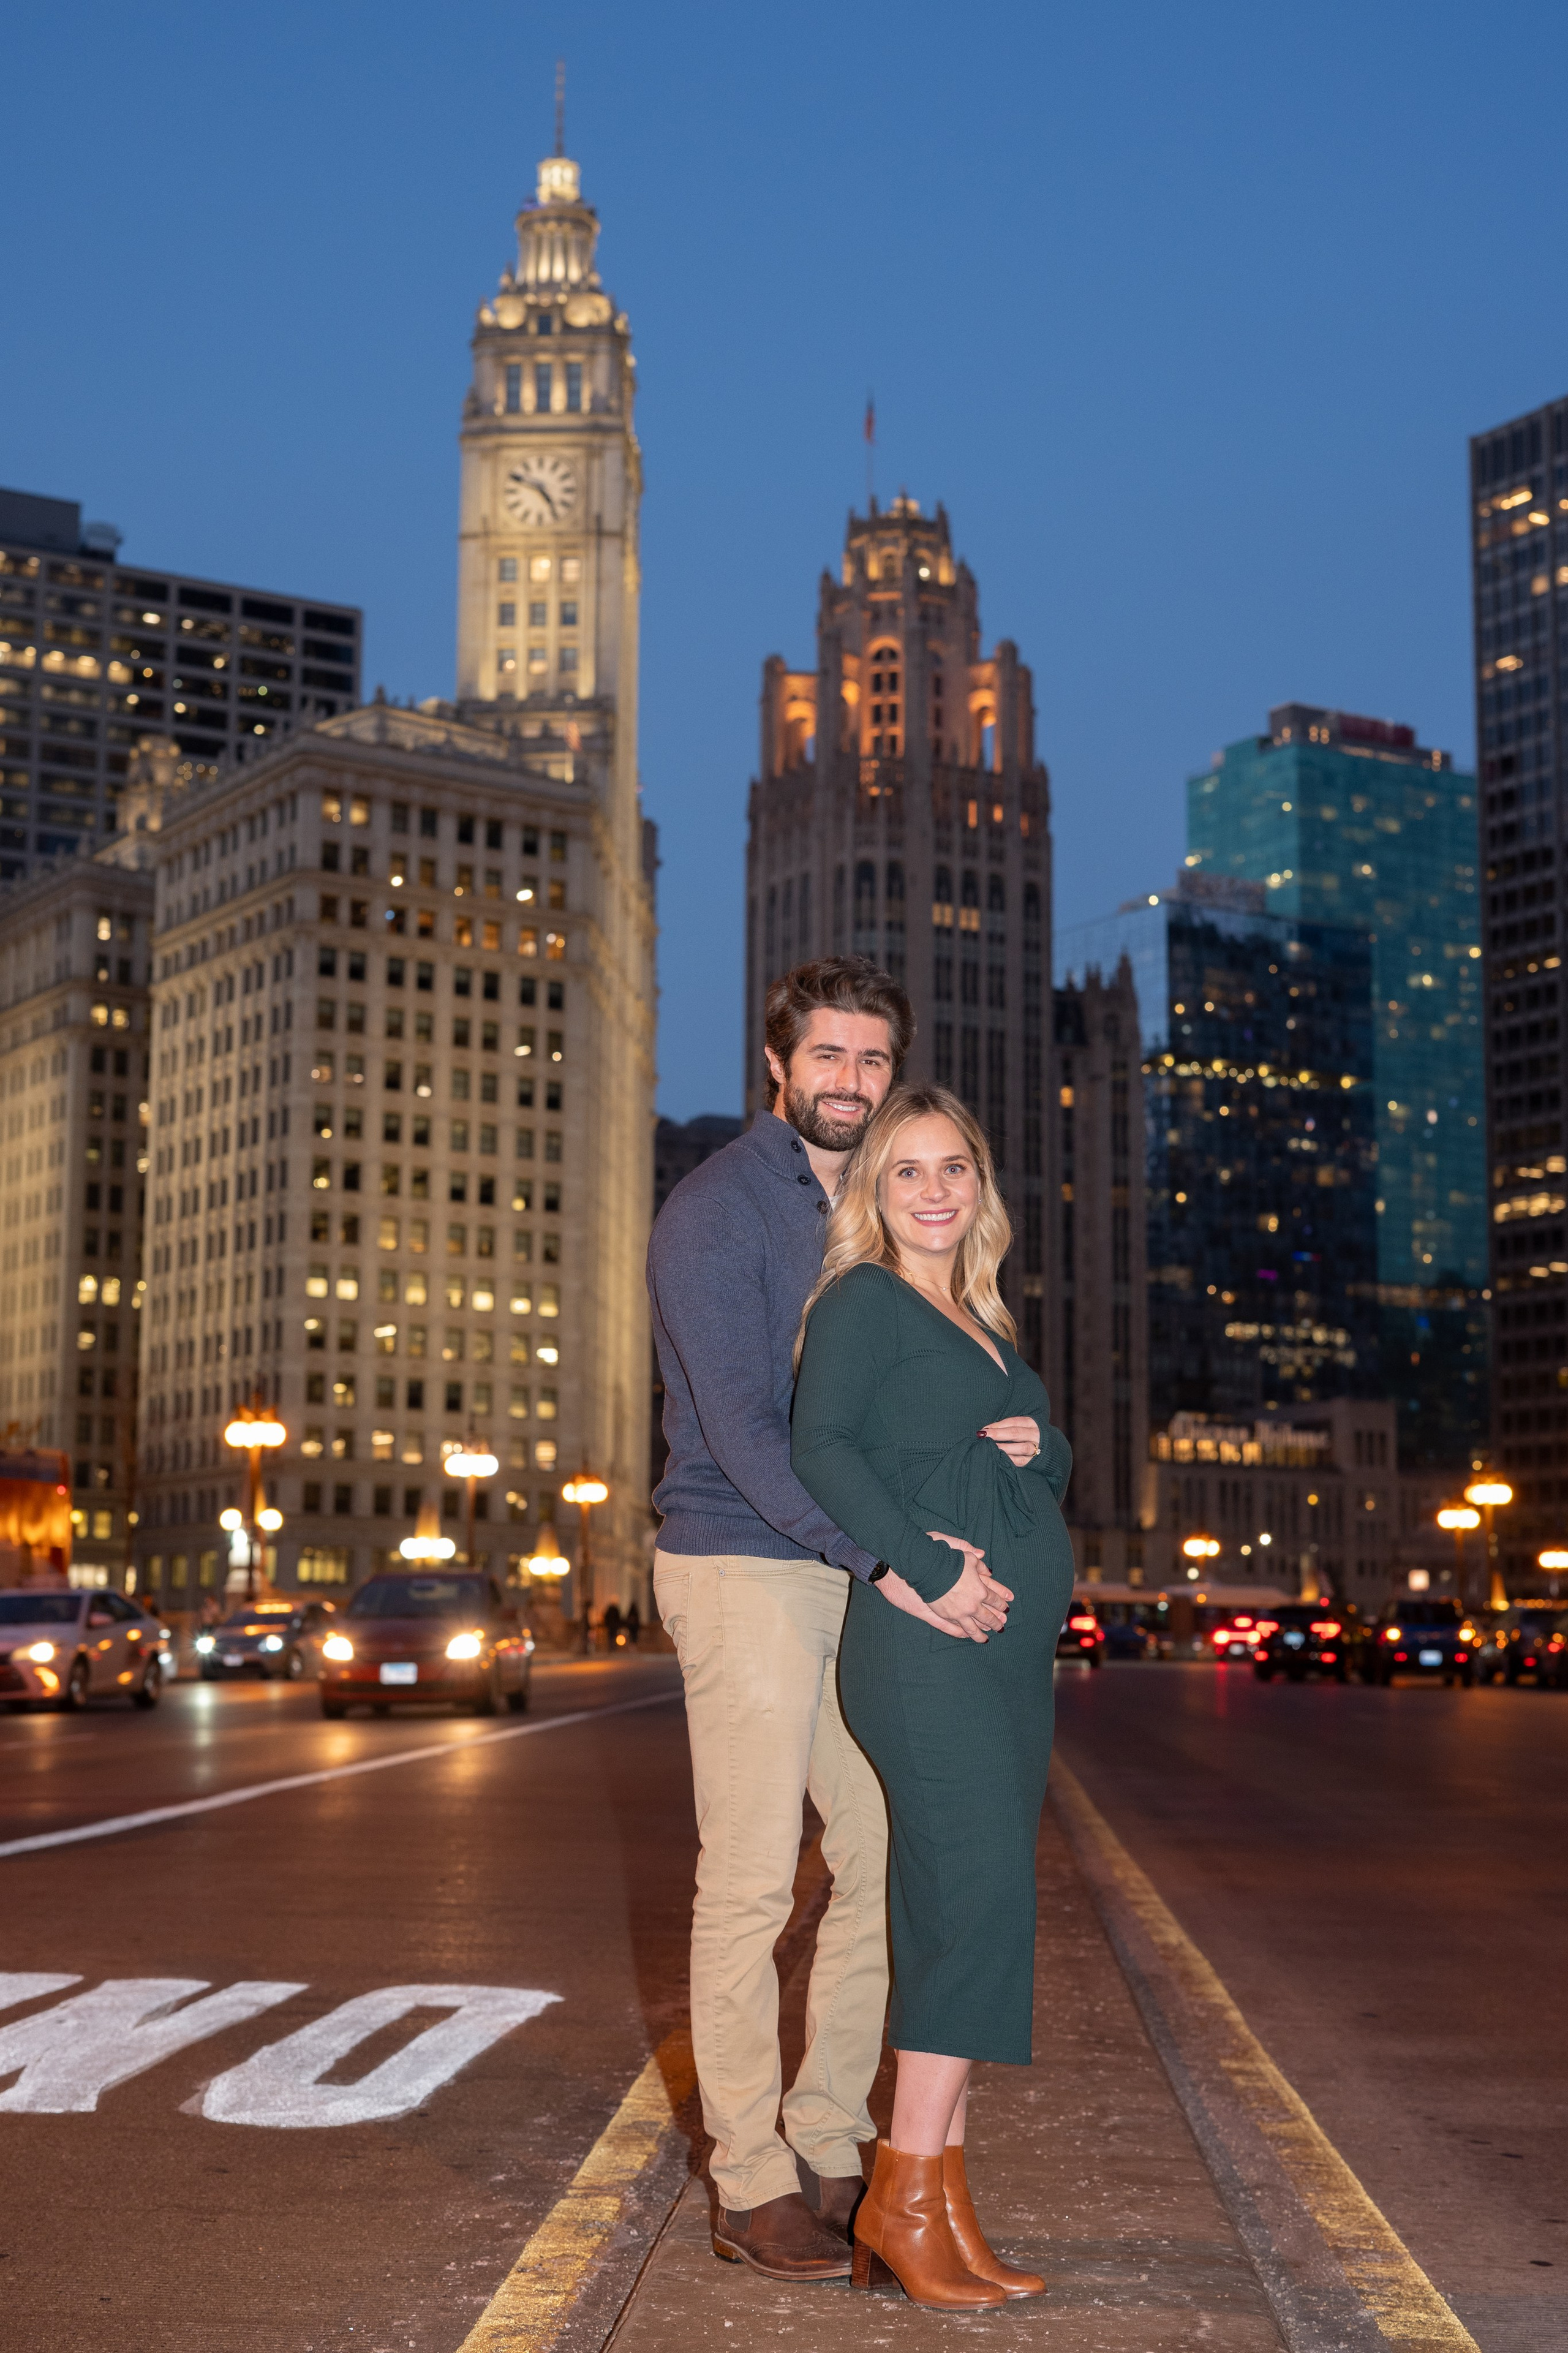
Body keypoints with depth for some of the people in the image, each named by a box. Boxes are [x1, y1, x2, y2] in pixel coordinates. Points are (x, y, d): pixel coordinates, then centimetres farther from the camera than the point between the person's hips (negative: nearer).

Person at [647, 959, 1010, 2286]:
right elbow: (743, 1429, -19)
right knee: (751, 1884, -3)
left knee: (886, 1863, 8)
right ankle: (752, 2189, 7)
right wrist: (890, 1564, -25)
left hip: (851, 1576, 8)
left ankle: (830, 2149, 21)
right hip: (743, 1571, -7)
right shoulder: (717, 1209, -10)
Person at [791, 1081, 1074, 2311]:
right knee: (982, 1893, -14)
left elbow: (1046, 1469, 27)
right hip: (924, 1646, -8)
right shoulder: (864, 1300, -1)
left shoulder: (982, 1323, 22)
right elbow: (821, 1444, -14)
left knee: (963, 1914, 7)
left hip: (1013, 1651, 8)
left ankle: (942, 2203, 12)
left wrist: (1038, 1449, 3)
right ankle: (903, 2200, -7)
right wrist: (925, 1563, -21)